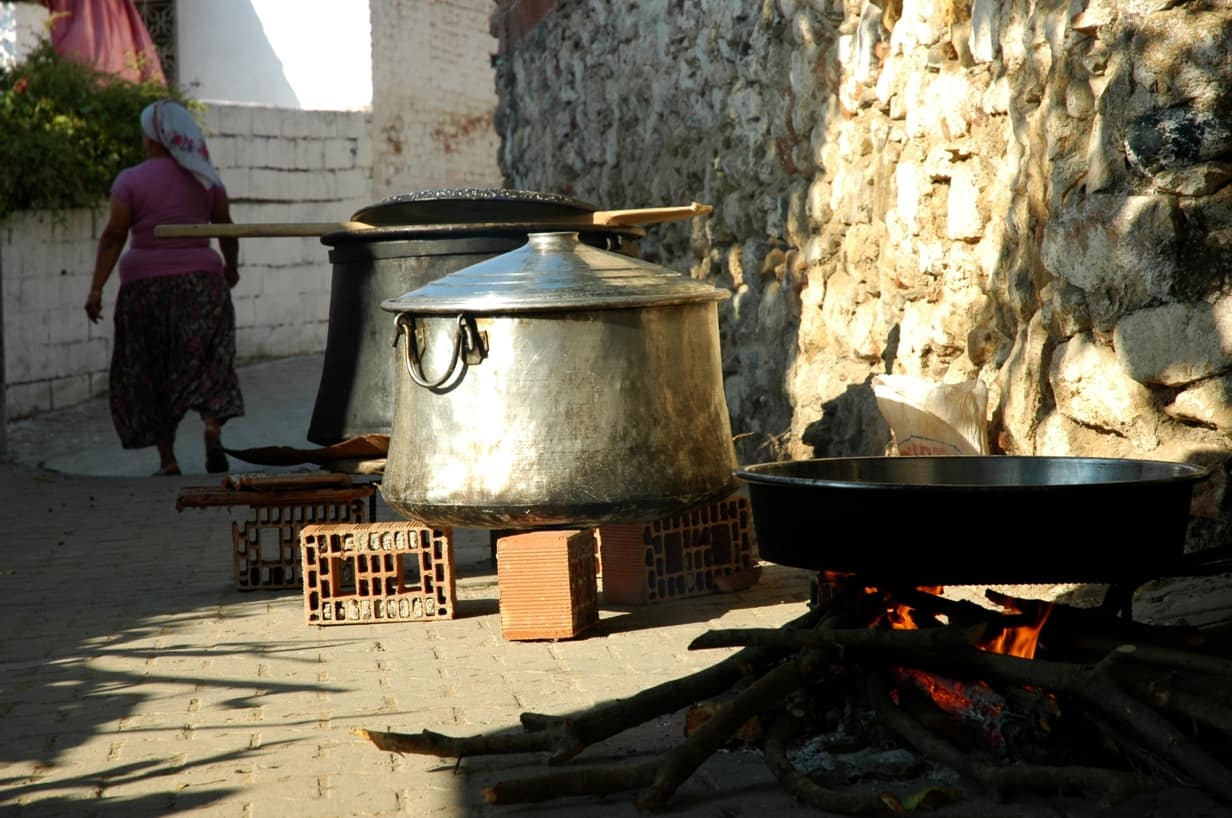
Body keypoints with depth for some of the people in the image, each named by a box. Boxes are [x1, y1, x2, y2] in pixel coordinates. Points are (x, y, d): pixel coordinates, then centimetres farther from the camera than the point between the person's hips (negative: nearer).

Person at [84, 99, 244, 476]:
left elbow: (113, 237, -11)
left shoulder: (130, 180, -5)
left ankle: (167, 459, 10)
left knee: (150, 373, 10)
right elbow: (227, 230, 8)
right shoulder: (205, 178, 3)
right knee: (207, 361, 5)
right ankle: (212, 429, -21)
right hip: (201, 280, 1)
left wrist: (96, 289, -11)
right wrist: (231, 268, 25)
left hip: (146, 286, -1)